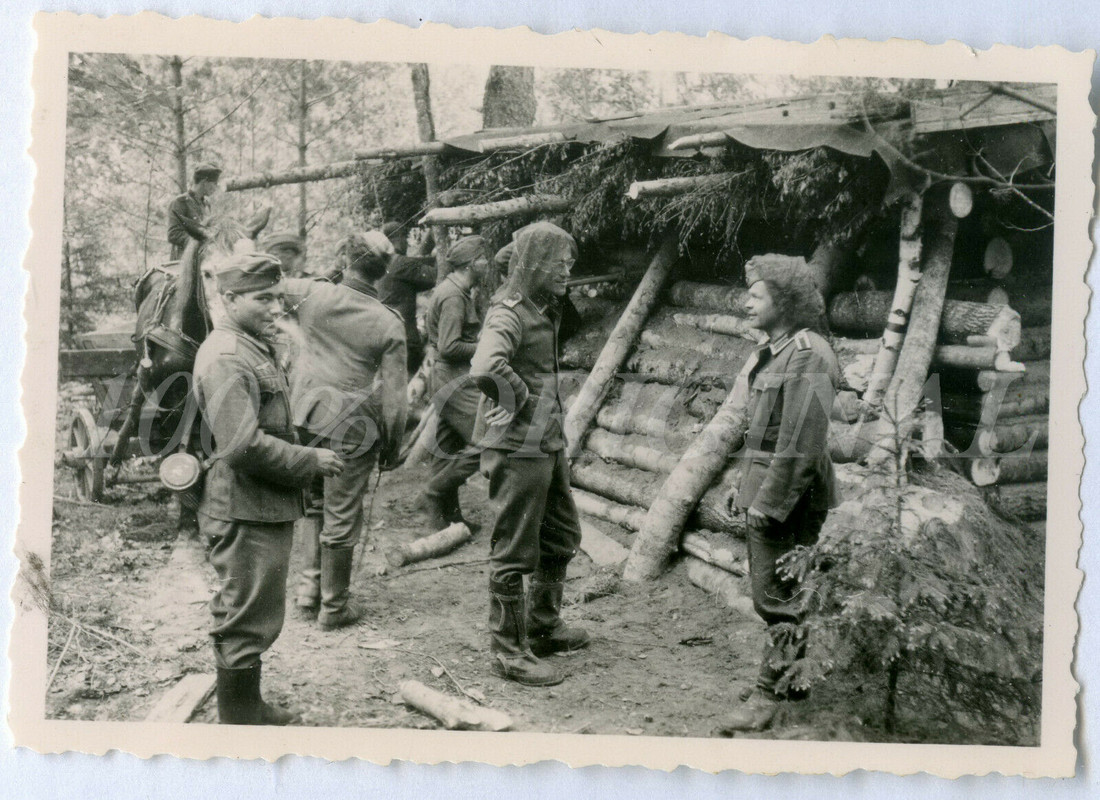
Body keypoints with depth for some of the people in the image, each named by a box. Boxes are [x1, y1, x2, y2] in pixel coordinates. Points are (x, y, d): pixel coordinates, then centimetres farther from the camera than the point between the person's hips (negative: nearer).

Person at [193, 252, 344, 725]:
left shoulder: (254, 347, 15)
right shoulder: (225, 358, -20)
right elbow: (243, 445, -27)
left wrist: (306, 458, 12)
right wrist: (311, 461, -18)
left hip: (269, 508, 11)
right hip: (245, 513, -11)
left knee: (256, 619, 22)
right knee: (245, 623, 0)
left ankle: (249, 709, 36)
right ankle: (239, 722, 12)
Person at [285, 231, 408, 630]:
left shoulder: (312, 295, -6)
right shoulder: (389, 325, -9)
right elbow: (393, 395, -8)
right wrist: (393, 447, 2)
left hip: (306, 417, 3)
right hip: (351, 426, -3)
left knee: (317, 502, 23)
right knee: (341, 517, 7)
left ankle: (312, 583, 30)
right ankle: (333, 606, 18)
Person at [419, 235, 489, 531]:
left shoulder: (454, 291, 17)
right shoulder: (453, 296, -16)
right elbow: (449, 347, -22)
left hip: (449, 381, 11)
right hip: (456, 381, -11)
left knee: (448, 449, 13)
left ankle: (443, 517, 20)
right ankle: (437, 491, -4)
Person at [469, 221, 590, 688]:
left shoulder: (542, 309, 12)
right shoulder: (510, 312, -19)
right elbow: (484, 368, -38)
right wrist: (515, 400, -22)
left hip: (547, 443, 10)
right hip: (517, 449, -10)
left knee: (561, 538, 22)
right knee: (514, 552, 1)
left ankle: (544, 627, 38)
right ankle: (508, 650, 13)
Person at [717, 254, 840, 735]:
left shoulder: (807, 356, -16)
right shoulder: (769, 352, 14)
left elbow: (803, 442, -22)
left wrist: (769, 501, -21)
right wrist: (745, 485, 18)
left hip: (789, 496, -10)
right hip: (766, 489, 10)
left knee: (779, 596, -3)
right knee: (773, 591, 17)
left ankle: (769, 694, 5)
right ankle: (790, 678, 30)